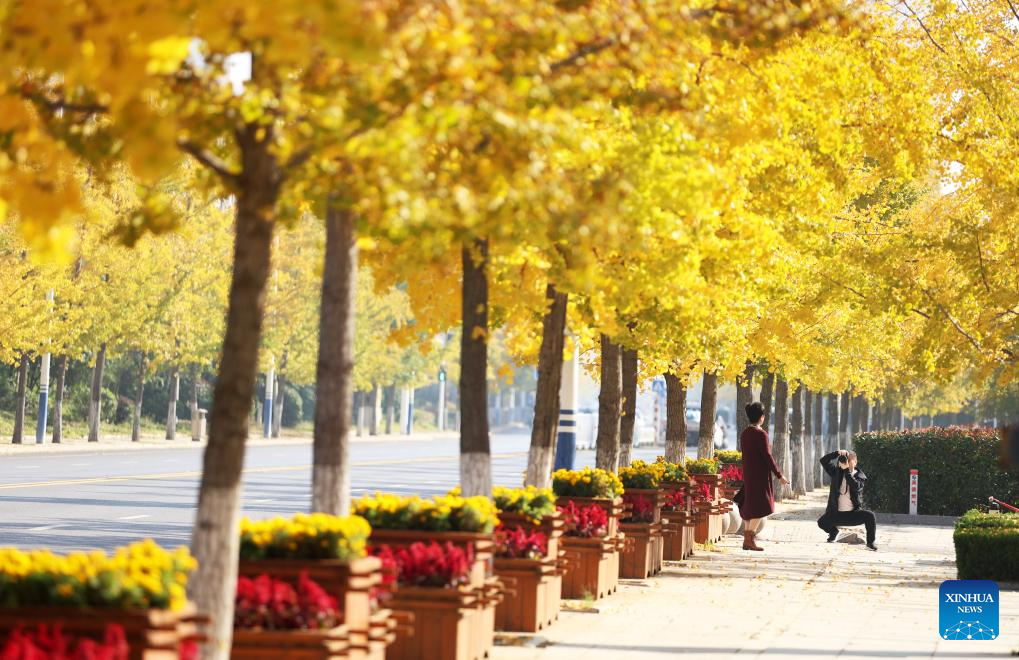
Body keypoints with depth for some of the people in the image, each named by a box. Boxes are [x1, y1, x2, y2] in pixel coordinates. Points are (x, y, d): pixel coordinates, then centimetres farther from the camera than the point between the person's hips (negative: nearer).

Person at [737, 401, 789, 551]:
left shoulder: (744, 433, 8)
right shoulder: (761, 434, -15)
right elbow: (767, 456, -16)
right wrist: (779, 475, -12)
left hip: (747, 472, 8)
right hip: (760, 474, -8)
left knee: (749, 505, 12)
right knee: (761, 506, -5)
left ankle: (747, 540, 12)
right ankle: (750, 538, -14)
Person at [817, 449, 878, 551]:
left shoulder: (860, 476, -2)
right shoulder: (837, 472, 4)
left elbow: (855, 486, -24)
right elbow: (823, 460, -6)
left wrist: (847, 470, -29)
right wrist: (837, 453, -19)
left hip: (854, 513, -2)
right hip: (838, 514, 2)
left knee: (870, 516, -29)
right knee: (821, 522, -22)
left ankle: (870, 542, -6)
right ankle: (834, 531, 16)